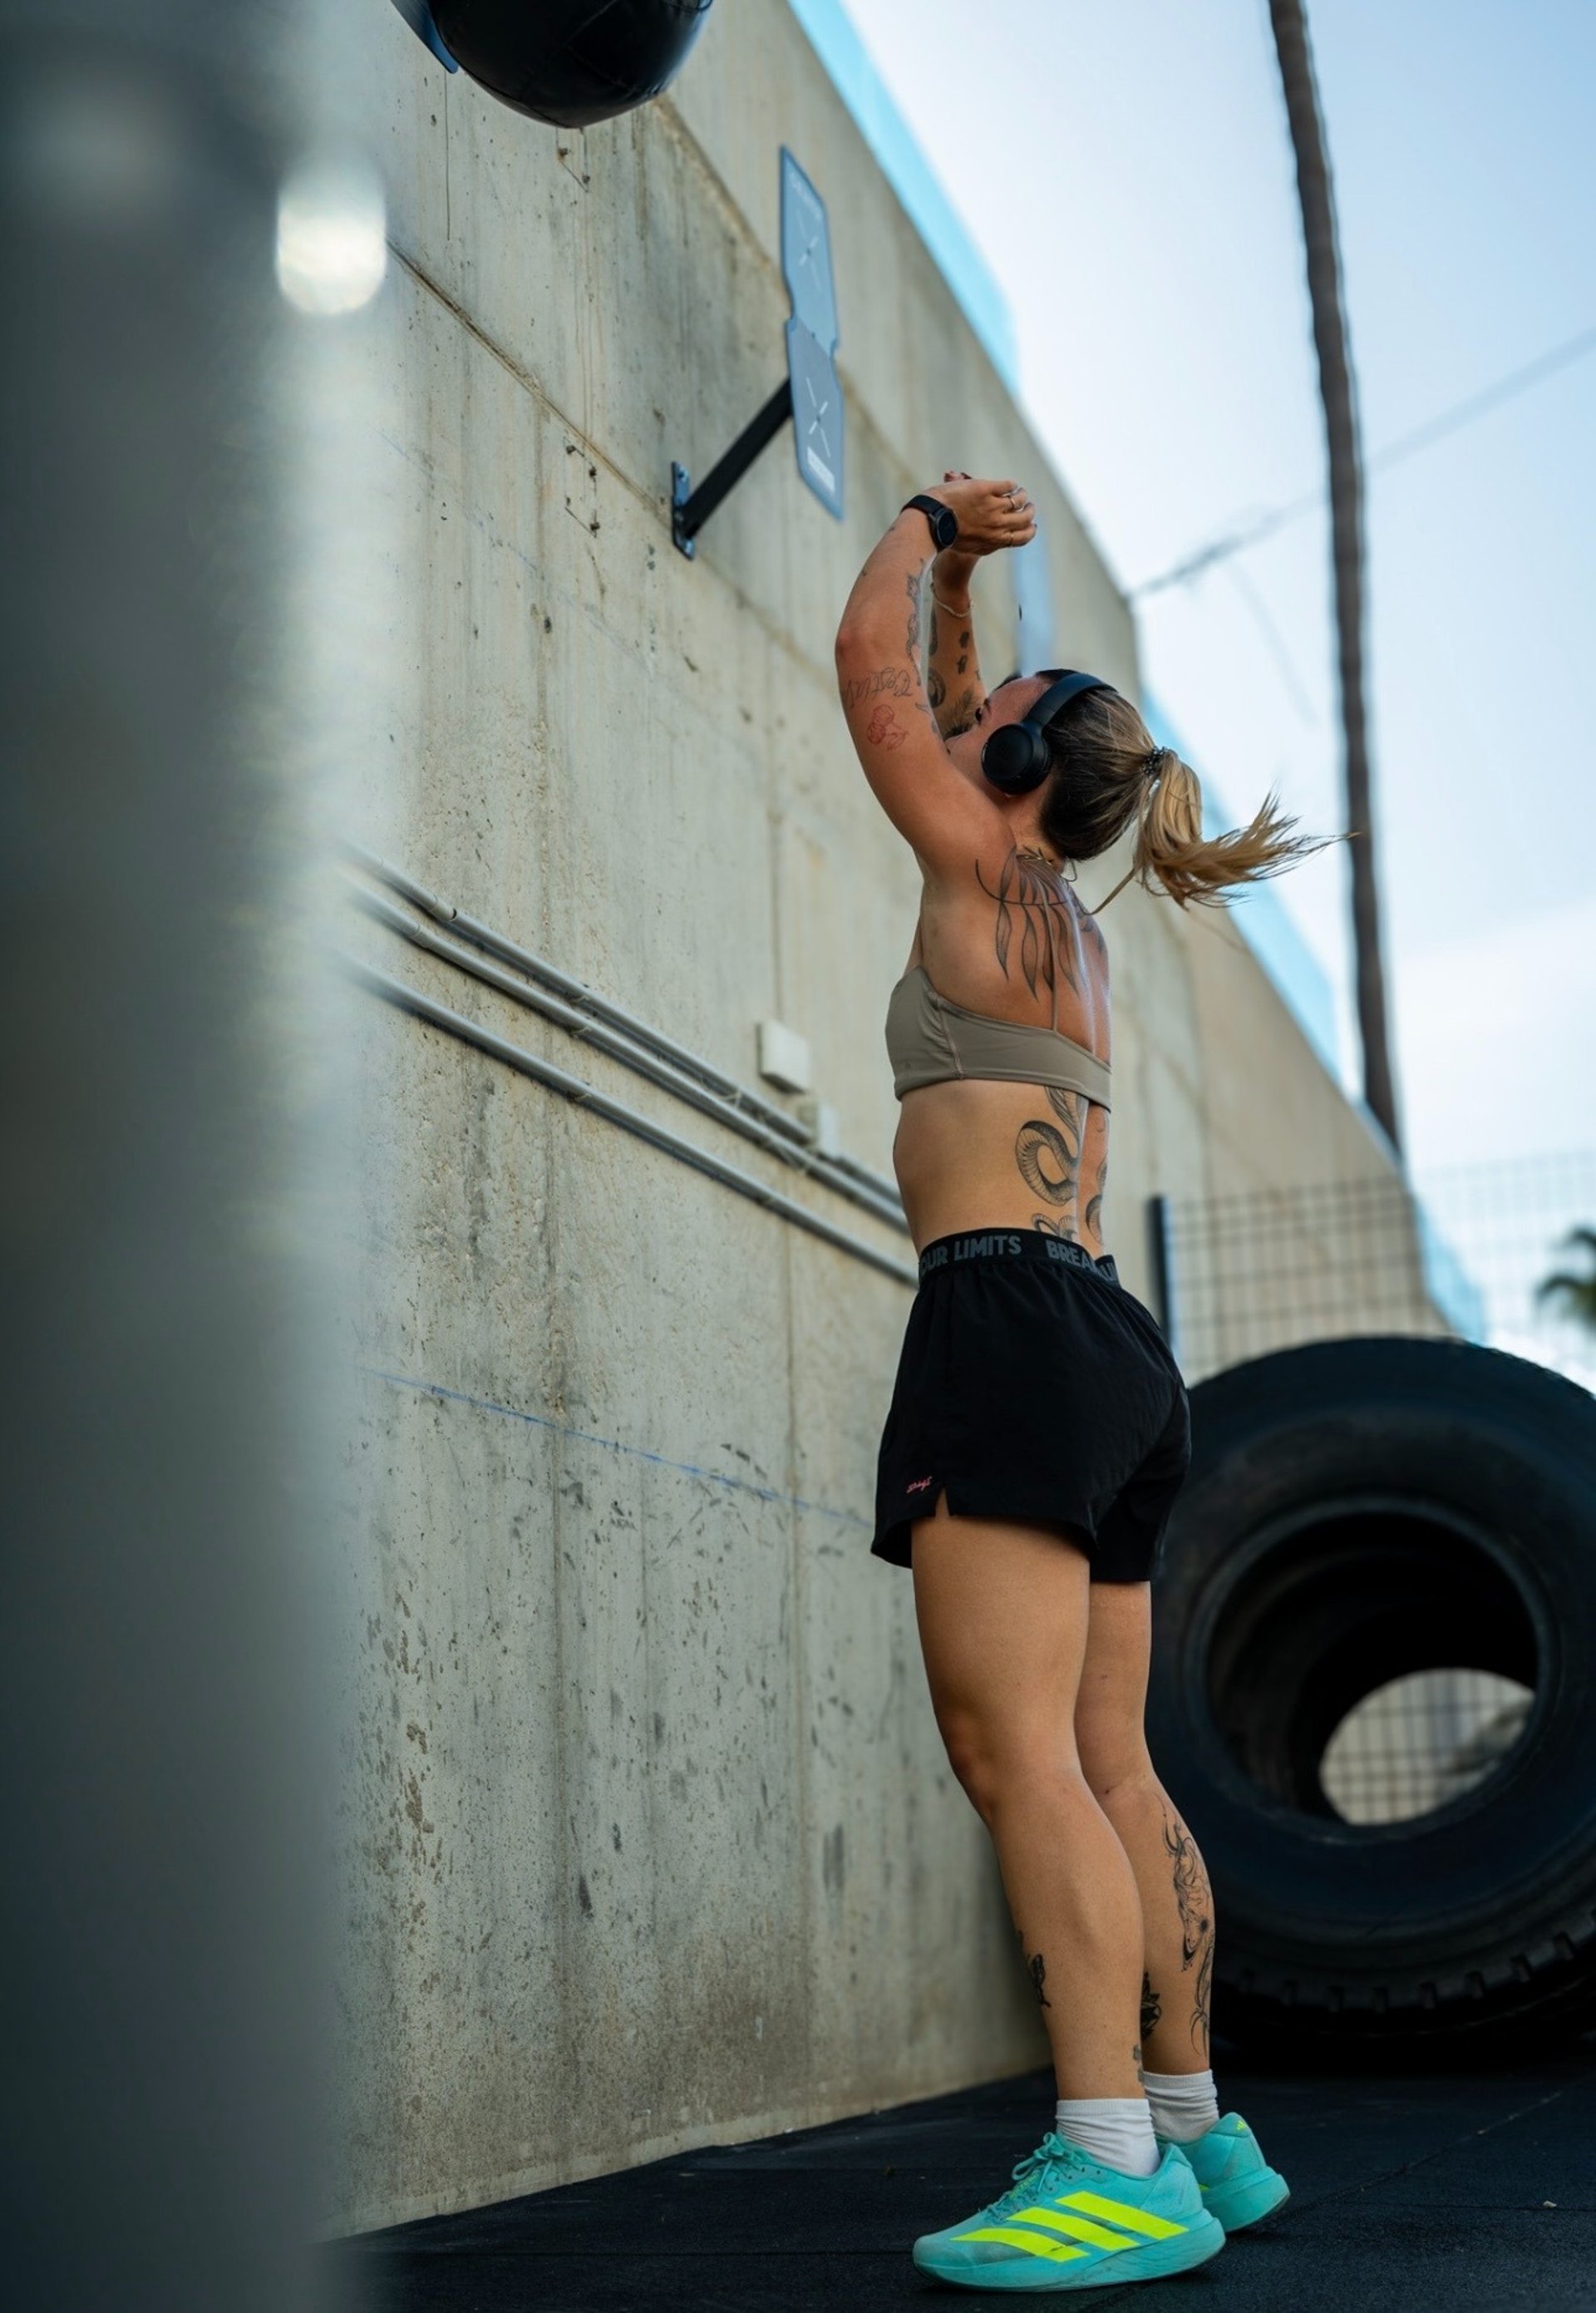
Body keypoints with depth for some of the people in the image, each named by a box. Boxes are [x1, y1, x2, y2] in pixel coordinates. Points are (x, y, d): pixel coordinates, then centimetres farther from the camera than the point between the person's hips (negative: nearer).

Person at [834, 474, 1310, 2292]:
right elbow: (936, 701, 38)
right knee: (1105, 1764, 8)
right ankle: (1193, 2130, 12)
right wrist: (957, 575, 40)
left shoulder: (986, 871, 0)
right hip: (1106, 1346, 10)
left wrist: (920, 527, 24)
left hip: (1013, 1319, -9)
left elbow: (871, 674, 9)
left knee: (1016, 1748, -15)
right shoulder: (1062, 915, 23)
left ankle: (1114, 2171, -18)